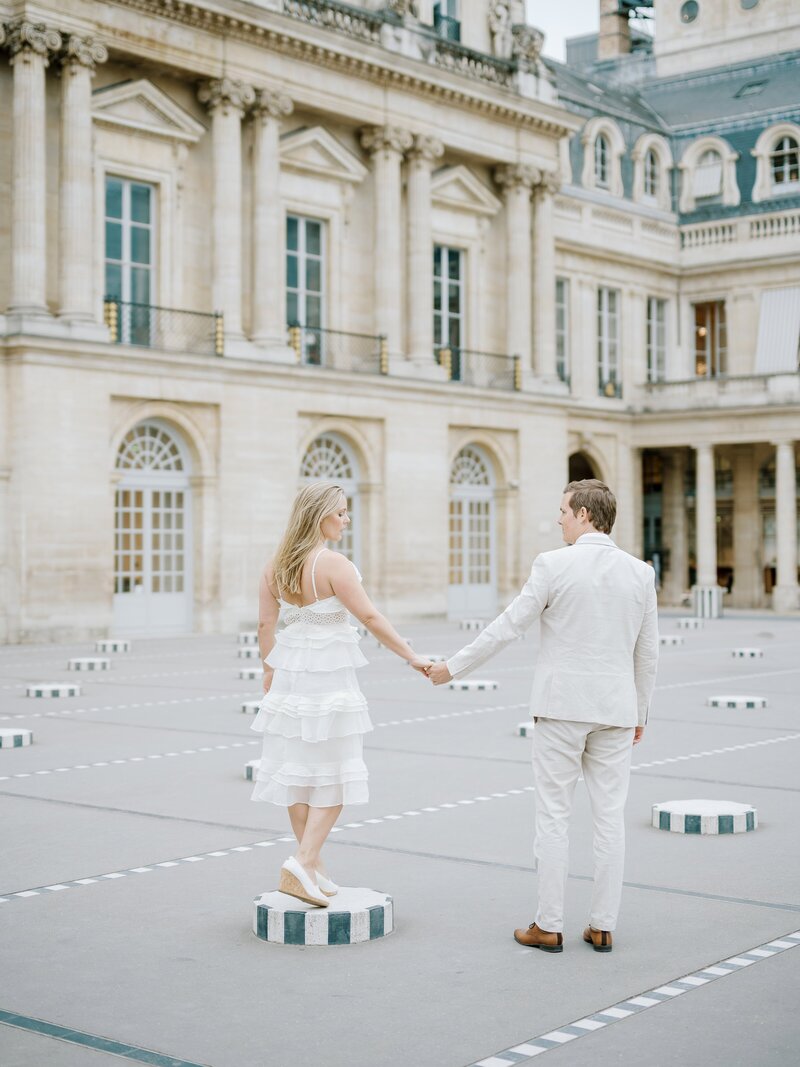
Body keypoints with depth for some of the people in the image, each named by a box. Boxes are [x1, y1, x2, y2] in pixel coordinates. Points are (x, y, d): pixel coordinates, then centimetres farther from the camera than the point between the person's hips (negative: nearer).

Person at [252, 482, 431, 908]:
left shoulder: (276, 565, 4)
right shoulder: (333, 564, -16)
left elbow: (266, 625, 8)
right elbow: (370, 618, -16)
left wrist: (270, 672, 19)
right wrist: (412, 657, -9)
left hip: (290, 673, 7)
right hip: (329, 676, -7)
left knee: (298, 771, 11)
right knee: (333, 775, 2)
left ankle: (311, 866, 19)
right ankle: (304, 863, -8)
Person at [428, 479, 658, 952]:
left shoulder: (554, 565, -10)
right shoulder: (640, 573, 3)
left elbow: (507, 627, -7)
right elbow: (648, 653, 8)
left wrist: (454, 667, 3)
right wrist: (641, 712, 20)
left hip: (562, 705, -3)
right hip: (616, 709, 4)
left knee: (554, 815, 4)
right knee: (611, 817, 8)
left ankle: (549, 926, 8)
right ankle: (603, 926, 12)